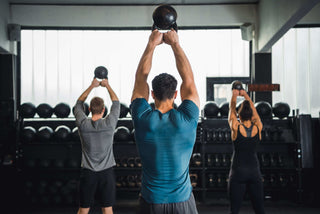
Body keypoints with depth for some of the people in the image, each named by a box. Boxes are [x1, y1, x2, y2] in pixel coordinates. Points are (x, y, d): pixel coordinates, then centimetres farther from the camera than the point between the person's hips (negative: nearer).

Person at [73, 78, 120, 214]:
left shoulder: (82, 124, -8)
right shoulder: (109, 123, -11)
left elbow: (79, 103, 11)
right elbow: (116, 103, 7)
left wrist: (92, 86, 19)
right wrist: (107, 85, 20)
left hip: (88, 173, 1)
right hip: (106, 173, -1)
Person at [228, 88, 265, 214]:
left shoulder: (236, 128, -8)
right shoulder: (258, 128, -2)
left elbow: (232, 110, 11)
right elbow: (253, 109, 14)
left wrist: (234, 96, 27)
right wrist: (245, 95, 28)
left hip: (238, 172, -2)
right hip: (254, 172, 2)